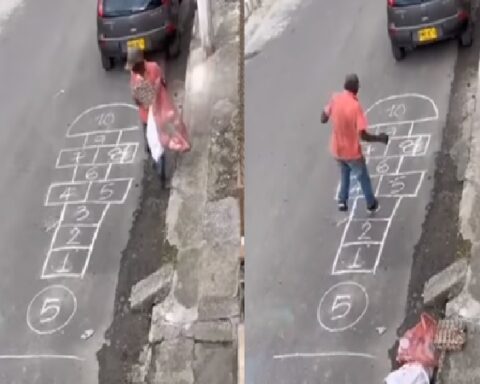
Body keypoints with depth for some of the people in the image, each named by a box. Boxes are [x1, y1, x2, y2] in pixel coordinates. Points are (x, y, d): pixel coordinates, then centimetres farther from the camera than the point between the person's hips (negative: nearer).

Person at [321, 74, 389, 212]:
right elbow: (363, 135, -28)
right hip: (352, 152, -4)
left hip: (337, 150, 5)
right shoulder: (355, 106, -28)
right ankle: (371, 203, 38)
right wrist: (380, 138, -13)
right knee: (363, 178, 21)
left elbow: (323, 119, 3)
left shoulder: (335, 99, -13)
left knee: (344, 175, 32)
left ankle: (342, 201, 32)